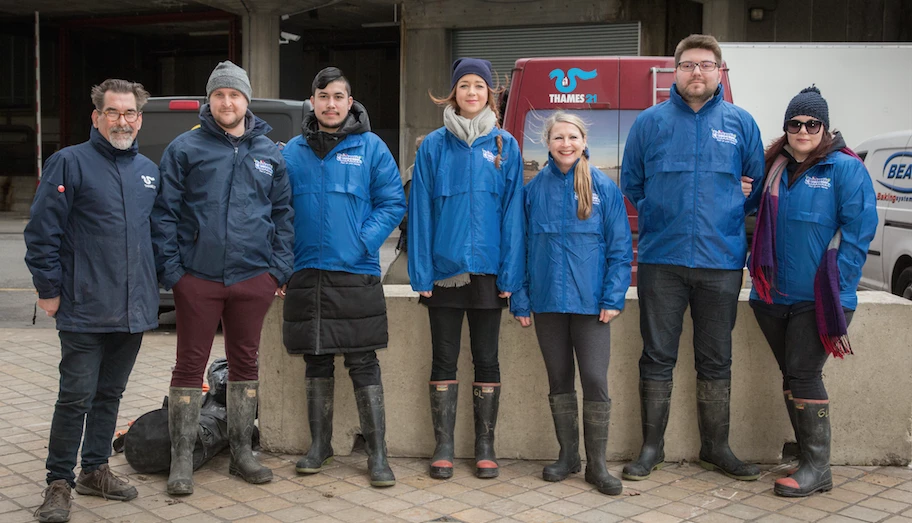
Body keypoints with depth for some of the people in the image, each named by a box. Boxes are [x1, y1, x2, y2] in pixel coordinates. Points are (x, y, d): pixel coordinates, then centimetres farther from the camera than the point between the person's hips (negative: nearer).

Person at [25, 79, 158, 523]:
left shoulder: (148, 171, 12)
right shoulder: (69, 163, -5)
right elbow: (42, 232, -8)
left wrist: (158, 284, 15)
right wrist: (48, 289, -10)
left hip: (134, 310, 6)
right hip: (85, 310, -5)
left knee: (110, 394, 15)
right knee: (76, 397, -2)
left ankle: (96, 470, 28)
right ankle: (59, 483, 10)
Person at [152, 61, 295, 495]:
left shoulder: (269, 153, 10)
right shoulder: (185, 148, 1)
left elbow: (283, 213, 11)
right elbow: (164, 212, -1)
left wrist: (280, 268, 2)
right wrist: (170, 268, -8)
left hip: (253, 277, 3)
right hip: (197, 276, -3)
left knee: (246, 363, 12)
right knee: (190, 365, 2)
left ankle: (241, 451, 25)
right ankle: (182, 458, 13)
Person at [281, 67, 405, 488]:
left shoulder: (371, 147, 1)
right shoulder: (293, 152, 9)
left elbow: (393, 202, -1)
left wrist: (364, 241, -14)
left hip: (356, 274, -3)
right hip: (306, 275, 3)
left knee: (363, 365, -1)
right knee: (316, 363, 12)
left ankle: (377, 453, 7)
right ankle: (320, 445, 26)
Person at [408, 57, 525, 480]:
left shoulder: (505, 146, 4)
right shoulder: (434, 146, 3)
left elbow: (513, 211, 1)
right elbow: (420, 211, 1)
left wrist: (511, 274, -5)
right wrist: (421, 272, -5)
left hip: (487, 269, 0)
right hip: (444, 268, 0)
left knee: (486, 359, 8)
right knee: (444, 360, 7)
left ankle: (485, 447, 18)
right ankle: (443, 448, 16)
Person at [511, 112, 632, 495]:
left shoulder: (603, 187, -1)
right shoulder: (534, 189, 4)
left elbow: (620, 247, -1)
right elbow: (521, 246, 8)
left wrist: (613, 297, -9)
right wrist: (520, 299, 3)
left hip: (590, 301, -2)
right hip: (547, 301, 2)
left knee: (595, 380, -4)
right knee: (559, 380, 11)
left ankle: (597, 463, 9)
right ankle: (567, 455, 25)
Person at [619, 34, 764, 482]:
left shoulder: (741, 124, 6)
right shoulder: (649, 122, 4)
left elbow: (758, 184, 14)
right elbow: (630, 183, 11)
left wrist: (731, 214, 5)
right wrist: (659, 215, 4)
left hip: (722, 260, 1)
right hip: (661, 259, -1)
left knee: (716, 360, 10)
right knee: (657, 357, 5)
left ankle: (716, 447, 23)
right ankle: (652, 448, 16)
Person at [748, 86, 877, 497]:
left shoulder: (845, 169, -7)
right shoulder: (776, 168, 10)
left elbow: (859, 231, -12)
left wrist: (836, 285, -16)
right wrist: (760, 273, 7)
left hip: (818, 298, -6)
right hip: (776, 295, 6)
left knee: (803, 376, -7)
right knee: (791, 378, 11)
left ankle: (817, 468, 3)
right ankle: (807, 459, 22)